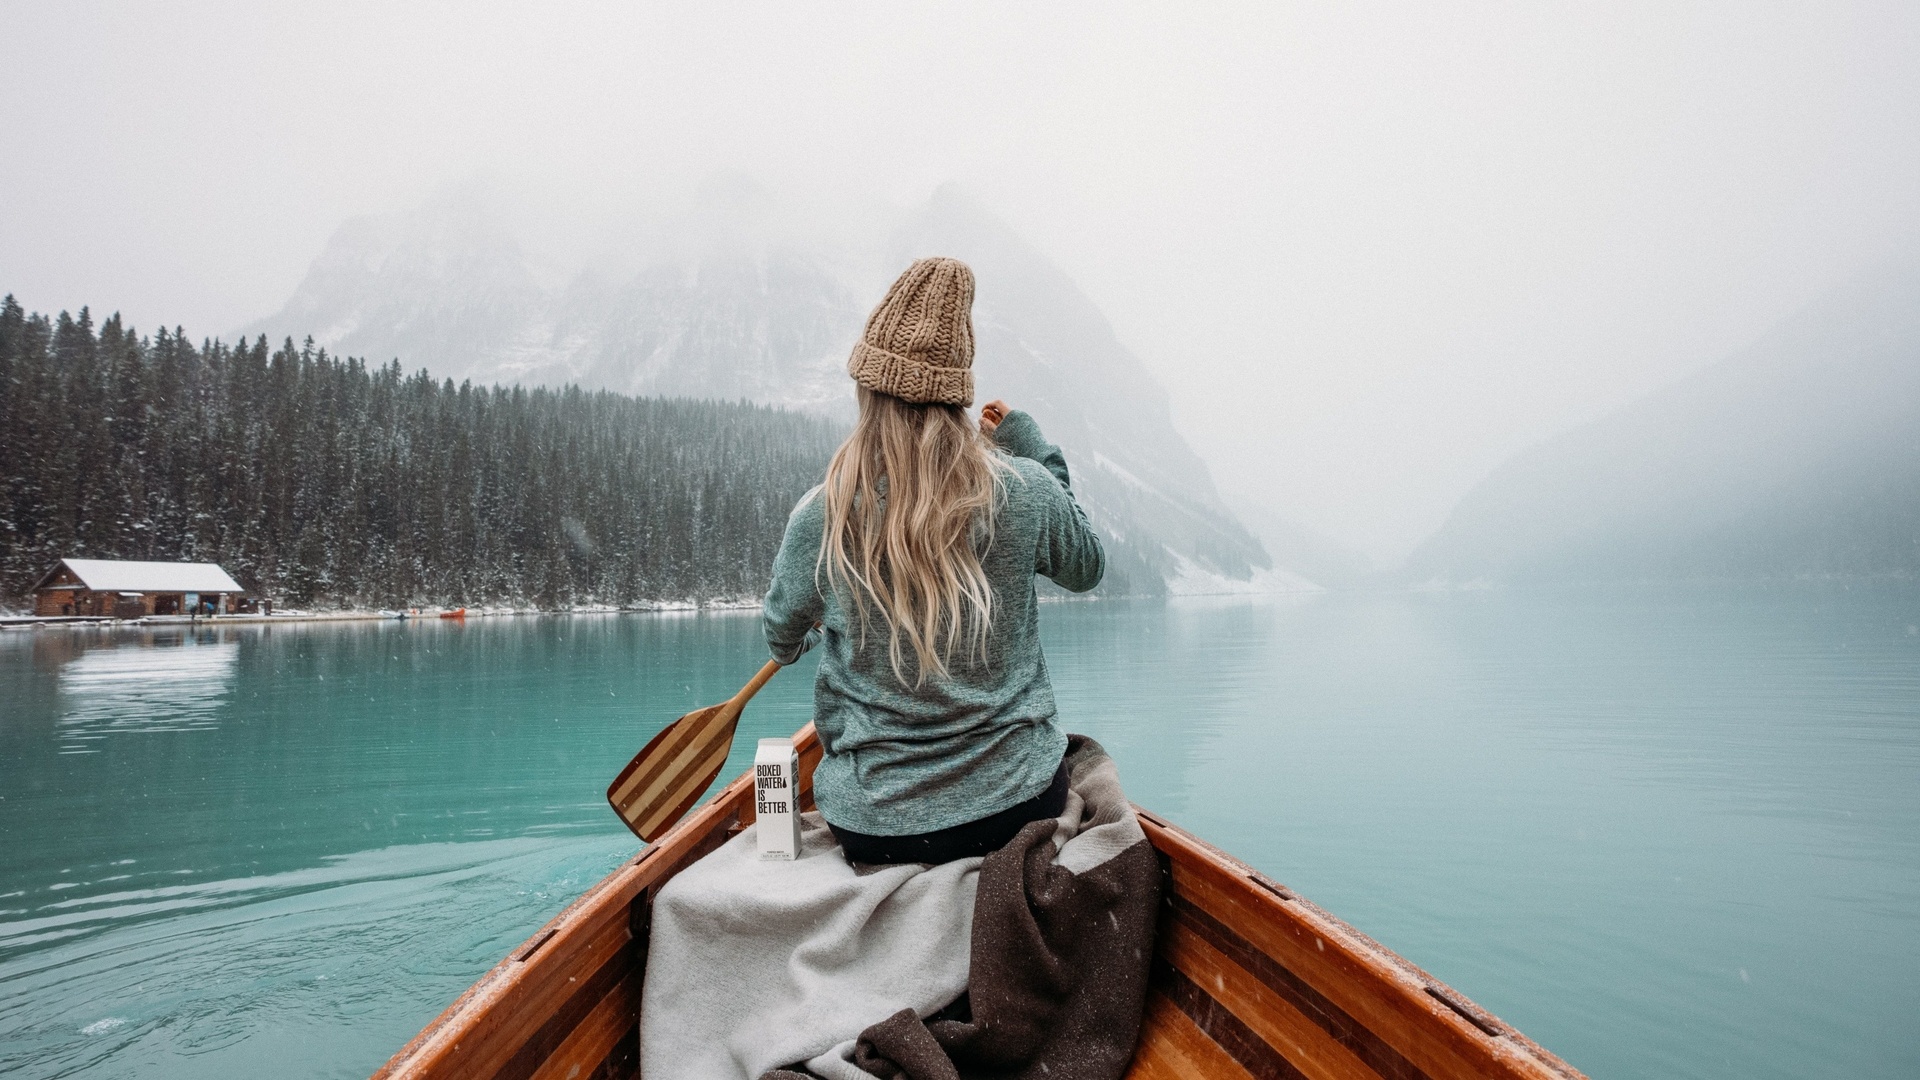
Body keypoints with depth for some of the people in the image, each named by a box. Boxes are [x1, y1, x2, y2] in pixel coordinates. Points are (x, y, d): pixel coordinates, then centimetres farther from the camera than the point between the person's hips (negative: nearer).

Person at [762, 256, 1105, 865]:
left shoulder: (819, 516, -14)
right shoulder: (1023, 489, -14)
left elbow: (782, 642, 6)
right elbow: (1087, 568, 9)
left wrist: (805, 638, 31)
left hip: (872, 828, 0)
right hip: (1019, 807, 0)